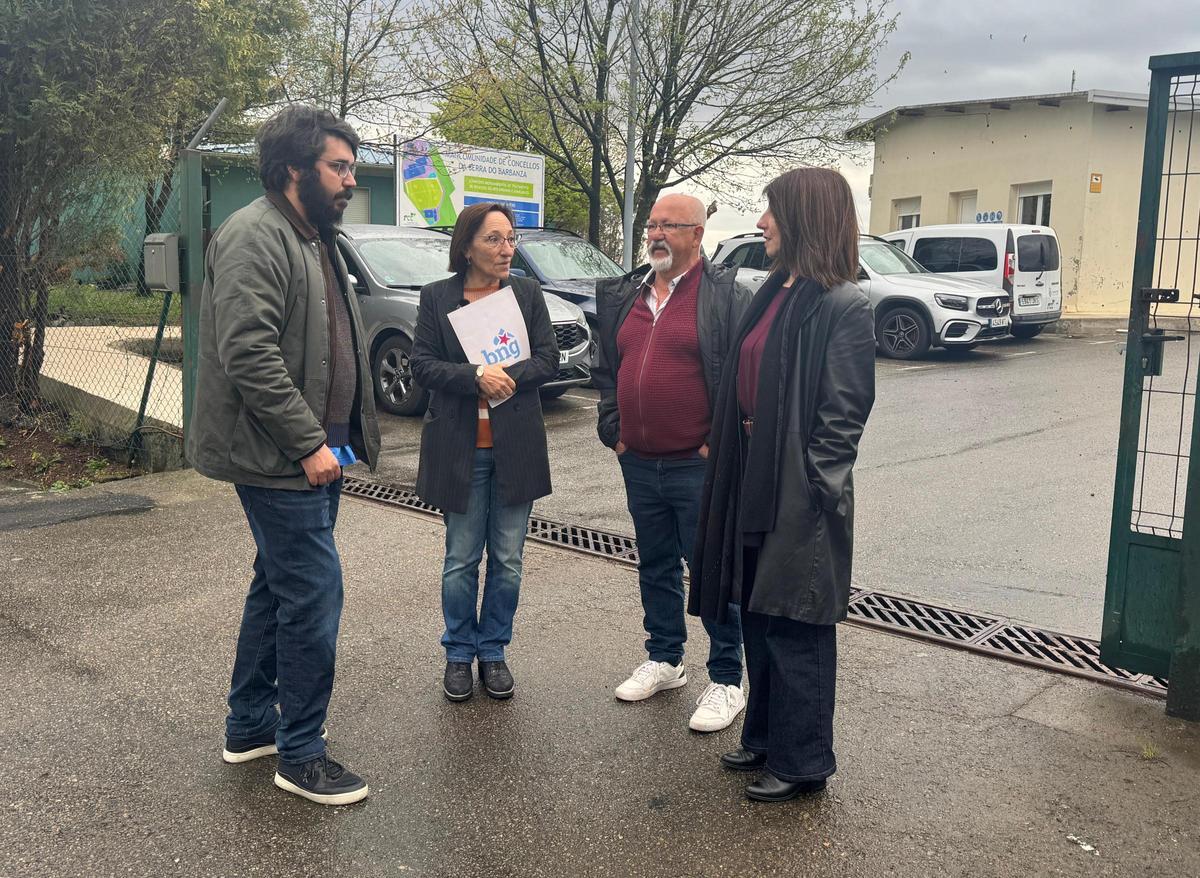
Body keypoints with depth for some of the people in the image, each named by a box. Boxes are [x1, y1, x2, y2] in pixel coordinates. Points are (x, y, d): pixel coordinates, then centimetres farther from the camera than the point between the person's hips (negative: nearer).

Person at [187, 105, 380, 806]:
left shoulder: (317, 239, 17)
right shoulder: (255, 237, -15)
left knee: (279, 588, 17)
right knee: (314, 596, -6)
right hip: (280, 458, -10)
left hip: (314, 452, 10)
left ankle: (250, 727, 32)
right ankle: (301, 755, 9)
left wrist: (340, 436, 15)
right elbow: (248, 352, -24)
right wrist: (308, 443, -22)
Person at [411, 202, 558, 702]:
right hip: (460, 448, -1)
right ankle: (459, 654, 25)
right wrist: (476, 377, -21)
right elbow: (422, 365, -6)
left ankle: (493, 651, 26)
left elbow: (548, 359, -1)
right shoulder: (437, 297, 0)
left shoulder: (527, 293, 4)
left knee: (507, 561, 9)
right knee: (461, 561, 8)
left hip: (516, 448, 2)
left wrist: (505, 377, -17)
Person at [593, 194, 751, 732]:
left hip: (698, 466, -6)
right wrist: (612, 429, 10)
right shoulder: (623, 295, 12)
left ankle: (726, 682, 15)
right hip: (638, 464, 6)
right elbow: (605, 368, 20)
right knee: (655, 566, 18)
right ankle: (664, 661, 34)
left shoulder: (725, 294, -8)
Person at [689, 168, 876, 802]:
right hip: (753, 479, 9)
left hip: (799, 490, -8)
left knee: (794, 628, 3)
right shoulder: (774, 292, 11)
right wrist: (731, 465, 11)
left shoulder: (842, 307, -14)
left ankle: (802, 761, 19)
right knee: (758, 617, 18)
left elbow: (844, 413, -16)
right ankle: (766, 736, 34)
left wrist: (813, 490, -17)